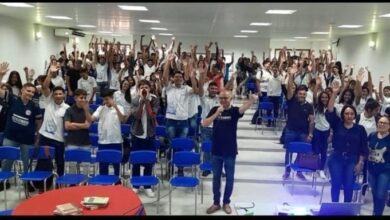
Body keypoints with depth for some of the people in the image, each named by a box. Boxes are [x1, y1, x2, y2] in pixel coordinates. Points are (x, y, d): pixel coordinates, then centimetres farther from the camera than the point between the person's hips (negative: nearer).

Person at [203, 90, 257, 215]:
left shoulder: (234, 110, -6)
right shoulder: (215, 110, 0)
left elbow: (244, 108, -28)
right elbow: (204, 124, -9)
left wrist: (252, 100, -50)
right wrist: (217, 113, -21)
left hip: (230, 151, -2)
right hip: (216, 151, 2)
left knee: (229, 178, 10)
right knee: (216, 178, 12)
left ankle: (226, 202, 27)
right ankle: (216, 203, 26)